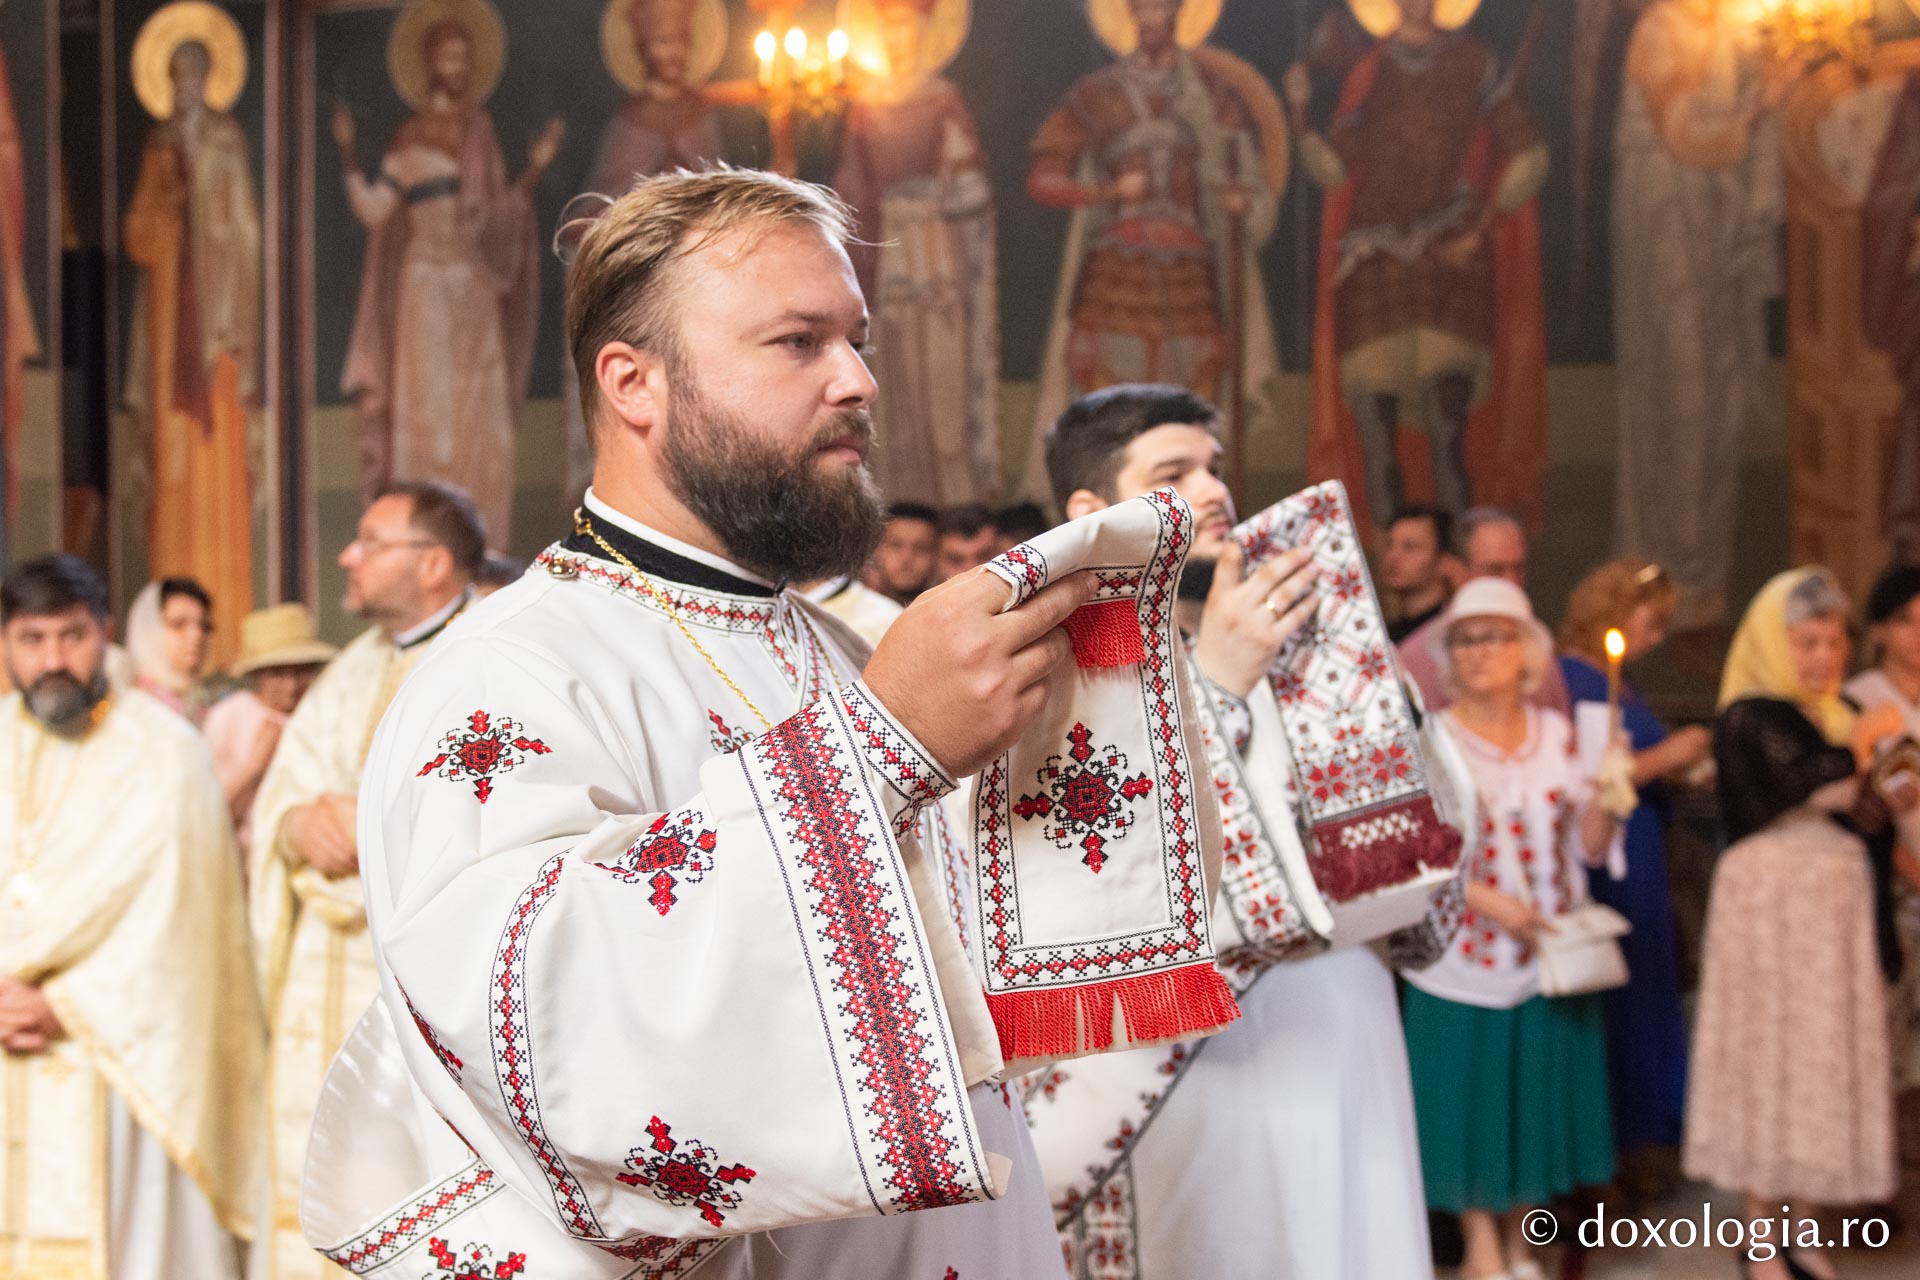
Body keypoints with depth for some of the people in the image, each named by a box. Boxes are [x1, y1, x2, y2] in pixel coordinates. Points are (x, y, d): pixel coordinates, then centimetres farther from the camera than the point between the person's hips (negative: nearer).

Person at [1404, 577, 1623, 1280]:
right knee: (1469, 1095, 3)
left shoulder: (1558, 733, 6)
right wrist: (1490, 902, -22)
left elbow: (1589, 845, 4)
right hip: (1464, 956, -3)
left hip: (1550, 958, 3)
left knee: (1537, 1098, 9)